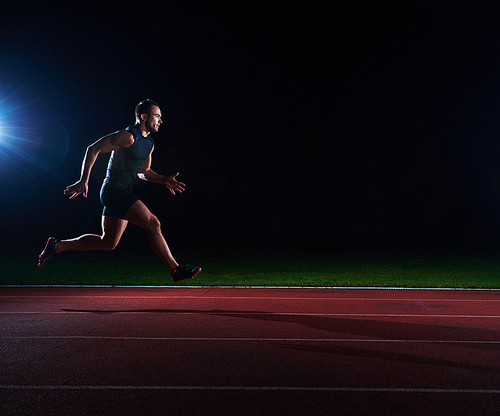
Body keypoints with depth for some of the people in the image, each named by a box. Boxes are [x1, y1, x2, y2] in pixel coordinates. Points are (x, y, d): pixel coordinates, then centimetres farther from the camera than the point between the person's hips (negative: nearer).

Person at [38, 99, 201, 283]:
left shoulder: (149, 143, 14)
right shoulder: (128, 136, -14)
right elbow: (93, 149, -13)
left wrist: (165, 180, 10)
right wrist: (84, 181, -19)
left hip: (122, 193, 10)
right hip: (115, 190, -10)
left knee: (108, 242, 13)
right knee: (153, 224, -16)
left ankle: (57, 245, 24)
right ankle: (176, 270, -8)